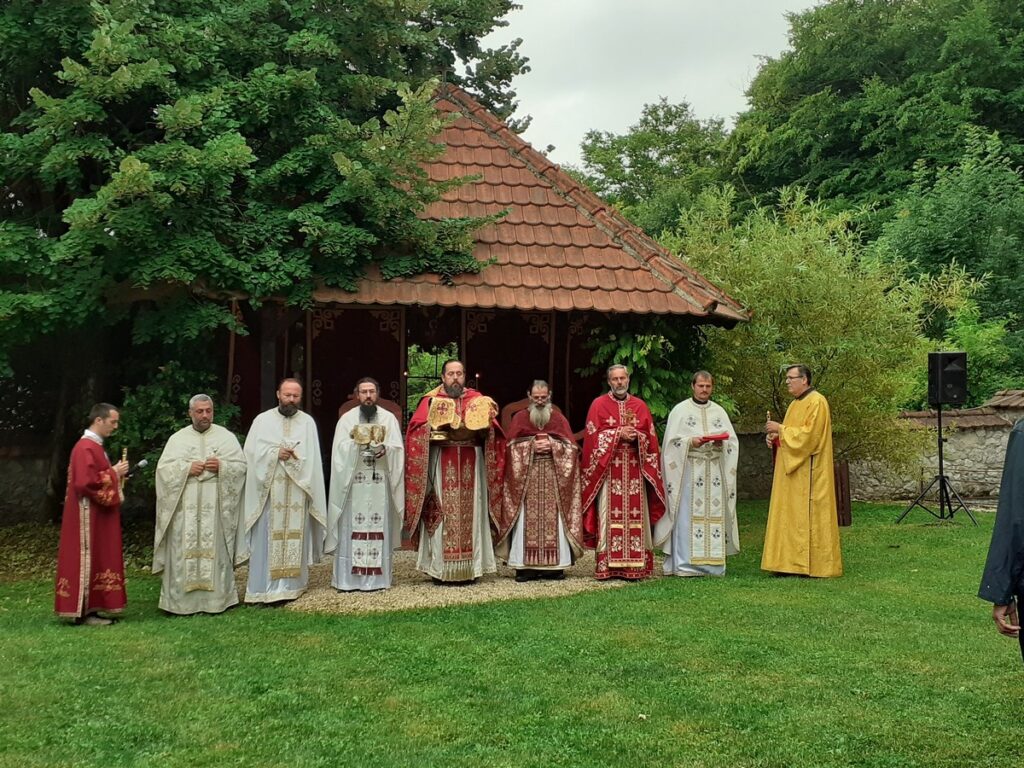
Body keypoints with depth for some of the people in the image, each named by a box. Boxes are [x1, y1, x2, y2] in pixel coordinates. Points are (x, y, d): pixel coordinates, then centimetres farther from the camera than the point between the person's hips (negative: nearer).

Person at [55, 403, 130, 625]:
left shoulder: (93, 446, 15)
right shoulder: (86, 448, -17)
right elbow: (85, 482, -26)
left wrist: (116, 475, 9)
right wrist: (113, 473, -16)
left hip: (97, 515, 11)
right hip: (89, 516, -11)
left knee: (96, 560, 11)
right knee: (88, 561, -6)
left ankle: (90, 609, 14)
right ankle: (84, 612, -2)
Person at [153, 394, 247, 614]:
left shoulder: (226, 437, 8)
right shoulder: (177, 438, 9)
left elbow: (241, 466, 4)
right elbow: (163, 468, 3)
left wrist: (221, 466, -14)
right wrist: (187, 468, -12)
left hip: (215, 506, 0)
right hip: (185, 507, 1)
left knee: (215, 551, -1)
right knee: (183, 551, -1)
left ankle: (216, 599, 5)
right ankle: (181, 600, 4)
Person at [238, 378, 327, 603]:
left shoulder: (308, 422, 9)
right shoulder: (262, 420, 6)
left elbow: (312, 458, 4)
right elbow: (253, 452, -1)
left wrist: (296, 458, -14)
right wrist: (276, 453, -14)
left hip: (297, 492, 1)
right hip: (269, 490, -1)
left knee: (295, 537, 3)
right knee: (267, 539, -4)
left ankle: (290, 584, 10)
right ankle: (265, 588, -1)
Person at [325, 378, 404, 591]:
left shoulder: (389, 418, 10)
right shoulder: (346, 419, 8)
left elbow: (398, 448, 2)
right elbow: (339, 449, -1)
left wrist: (385, 449, -18)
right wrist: (356, 442, -18)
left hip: (380, 482, 1)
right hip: (353, 480, -1)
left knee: (379, 527, 1)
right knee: (352, 528, -3)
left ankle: (377, 577, 5)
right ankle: (349, 578, 1)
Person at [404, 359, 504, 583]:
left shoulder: (477, 399, 10)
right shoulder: (430, 400, 6)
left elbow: (489, 432, 4)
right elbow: (416, 430, -3)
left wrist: (487, 422, -16)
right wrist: (433, 425, -19)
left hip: (471, 466, 2)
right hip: (441, 465, -2)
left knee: (471, 513, 1)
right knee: (442, 516, -3)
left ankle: (470, 567, 6)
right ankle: (441, 569, 1)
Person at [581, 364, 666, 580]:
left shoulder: (640, 406, 13)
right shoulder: (599, 405, 5)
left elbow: (650, 438, 10)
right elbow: (593, 437, -3)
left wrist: (637, 436, -10)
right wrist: (618, 434, -12)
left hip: (635, 471, 3)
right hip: (608, 470, -2)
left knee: (635, 516, -1)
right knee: (610, 516, -6)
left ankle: (635, 566, 2)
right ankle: (607, 567, -4)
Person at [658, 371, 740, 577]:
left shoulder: (719, 411, 15)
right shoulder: (680, 410, 5)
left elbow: (733, 441, 12)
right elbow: (672, 441, -1)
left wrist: (721, 442, -9)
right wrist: (691, 441, -17)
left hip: (714, 471, 4)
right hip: (689, 470, -4)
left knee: (714, 514, 0)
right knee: (688, 515, -8)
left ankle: (711, 563, 5)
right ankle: (685, 564, -6)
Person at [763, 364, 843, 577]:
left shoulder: (817, 402, -12)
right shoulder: (795, 404, 18)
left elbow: (809, 434, -21)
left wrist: (780, 429, -16)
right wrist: (776, 437, 3)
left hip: (808, 473, -10)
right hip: (791, 472, 10)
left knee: (807, 516, -7)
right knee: (790, 516, 8)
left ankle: (813, 565, -2)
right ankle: (792, 562, 11)